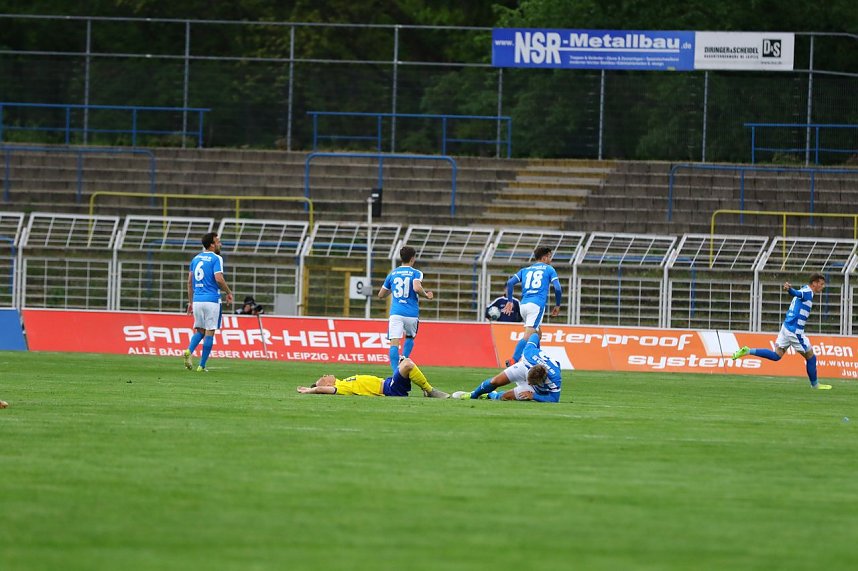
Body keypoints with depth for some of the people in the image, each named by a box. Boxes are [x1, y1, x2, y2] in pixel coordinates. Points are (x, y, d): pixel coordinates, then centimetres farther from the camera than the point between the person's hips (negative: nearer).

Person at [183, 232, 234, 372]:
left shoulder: (196, 259, 13)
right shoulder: (216, 259, -7)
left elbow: (190, 282, 15)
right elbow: (219, 279, -17)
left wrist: (190, 301, 20)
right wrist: (228, 292, -2)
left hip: (197, 300, 6)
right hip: (212, 300, -6)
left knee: (199, 330, 16)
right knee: (209, 332, 1)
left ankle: (189, 351, -13)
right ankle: (202, 365, -1)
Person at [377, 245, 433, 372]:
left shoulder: (392, 274, 13)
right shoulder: (416, 273, 2)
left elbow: (381, 295, 19)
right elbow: (417, 288, -19)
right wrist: (426, 295, 0)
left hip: (395, 313, 1)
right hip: (412, 313, -1)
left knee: (394, 343, -8)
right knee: (410, 337, 26)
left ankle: (396, 371, -24)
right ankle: (404, 358, 4)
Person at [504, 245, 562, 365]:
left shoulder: (525, 270, 22)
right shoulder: (549, 269, 11)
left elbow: (510, 283, 9)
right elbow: (557, 289, 1)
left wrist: (509, 301, 11)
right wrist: (557, 306, 13)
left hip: (524, 304, 6)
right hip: (537, 305, -6)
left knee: (537, 334, 24)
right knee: (528, 336, -16)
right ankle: (513, 361, -31)